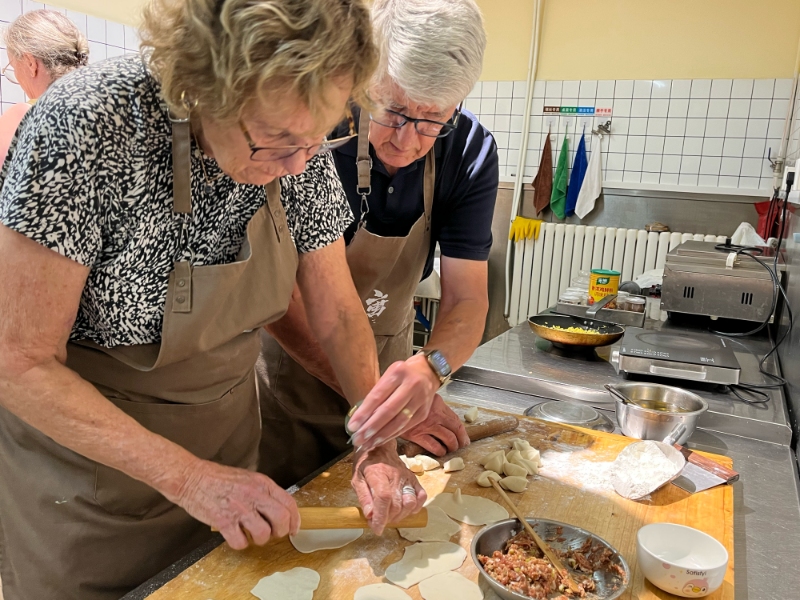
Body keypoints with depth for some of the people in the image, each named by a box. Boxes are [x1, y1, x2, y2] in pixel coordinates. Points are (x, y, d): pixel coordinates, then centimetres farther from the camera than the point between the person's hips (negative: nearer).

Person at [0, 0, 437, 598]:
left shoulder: (302, 147, -14)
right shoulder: (88, 124, -28)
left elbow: (337, 312, -4)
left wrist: (379, 444, -15)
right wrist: (189, 478, -26)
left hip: (225, 438, 5)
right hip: (84, 449, -4)